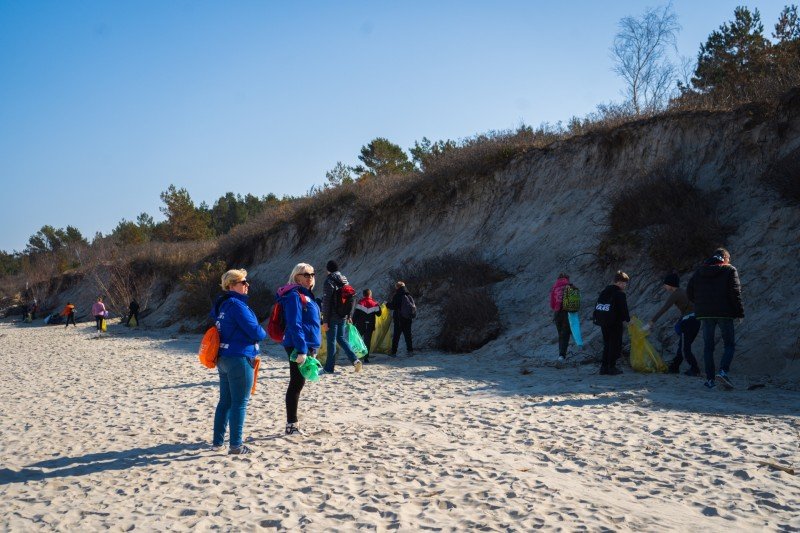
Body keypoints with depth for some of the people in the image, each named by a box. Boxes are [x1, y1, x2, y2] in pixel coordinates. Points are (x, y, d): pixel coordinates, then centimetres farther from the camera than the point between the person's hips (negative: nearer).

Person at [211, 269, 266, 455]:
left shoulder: (222, 304, 10)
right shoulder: (237, 305, -17)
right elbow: (255, 331, -19)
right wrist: (263, 333, 4)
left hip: (223, 359, 9)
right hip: (239, 359, -9)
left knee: (225, 401, 16)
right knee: (240, 403, -2)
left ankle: (218, 441, 22)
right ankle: (236, 445, 2)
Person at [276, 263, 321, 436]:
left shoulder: (306, 295, 17)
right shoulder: (294, 295, -13)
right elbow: (294, 325, -20)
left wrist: (312, 349, 20)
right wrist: (301, 350, -24)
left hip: (308, 345, 10)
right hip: (298, 346, -10)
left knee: (297, 384, 13)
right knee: (296, 384, -4)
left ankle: (292, 424, 20)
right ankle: (291, 425, 3)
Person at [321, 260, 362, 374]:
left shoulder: (329, 281, -13)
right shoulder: (344, 281, 9)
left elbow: (326, 302, -16)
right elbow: (352, 299, 12)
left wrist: (325, 321, -15)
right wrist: (349, 315, 16)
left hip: (332, 317, -7)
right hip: (343, 316, 7)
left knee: (331, 341, 1)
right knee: (341, 338, 18)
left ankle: (329, 368, 7)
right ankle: (355, 360, 4)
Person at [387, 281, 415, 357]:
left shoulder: (397, 296, -12)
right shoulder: (409, 296, 7)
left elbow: (392, 306, -12)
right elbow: (413, 306, 11)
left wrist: (387, 303, 7)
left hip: (399, 319, -5)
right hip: (408, 319, 5)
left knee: (396, 335, 3)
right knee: (408, 335, 11)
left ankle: (393, 352, 6)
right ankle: (410, 351, 9)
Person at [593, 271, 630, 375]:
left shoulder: (604, 291, 13)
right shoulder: (620, 293, -12)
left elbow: (597, 306, 16)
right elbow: (623, 308, -11)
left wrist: (597, 318, 20)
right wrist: (626, 319, 2)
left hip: (603, 321, 7)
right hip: (615, 323, -7)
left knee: (607, 344, 15)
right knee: (615, 344, 1)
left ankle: (604, 366, 14)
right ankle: (611, 367, 1)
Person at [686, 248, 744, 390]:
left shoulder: (699, 271, 11)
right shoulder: (730, 270, 0)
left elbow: (689, 292, 7)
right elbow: (735, 292, -8)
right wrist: (740, 312, -4)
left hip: (704, 314, 3)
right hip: (724, 313, -3)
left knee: (708, 346, 8)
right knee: (729, 344, 6)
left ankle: (710, 379, 6)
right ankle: (723, 371, -14)